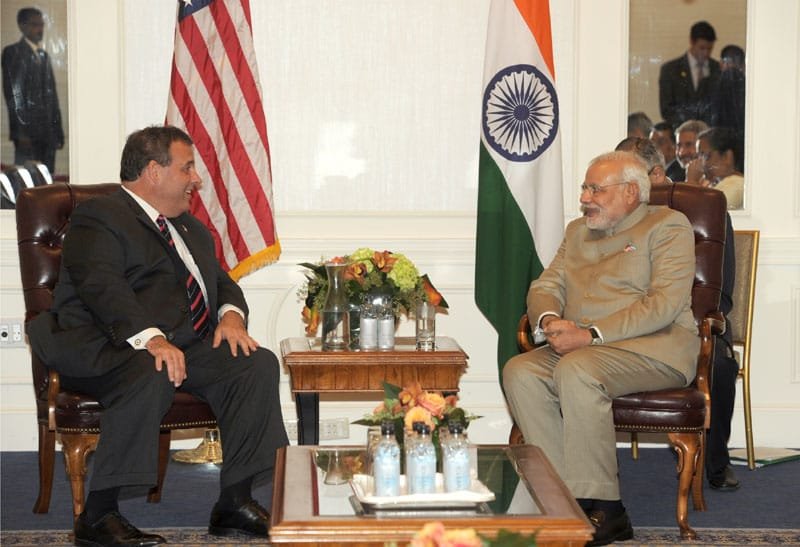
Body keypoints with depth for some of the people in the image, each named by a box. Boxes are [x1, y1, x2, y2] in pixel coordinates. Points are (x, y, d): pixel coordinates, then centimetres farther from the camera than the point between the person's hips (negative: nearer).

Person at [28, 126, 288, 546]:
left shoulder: (189, 227, 26)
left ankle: (235, 502, -9)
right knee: (151, 376, -38)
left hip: (189, 347, 8)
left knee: (258, 363, -12)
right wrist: (149, 338, -36)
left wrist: (231, 314, -1)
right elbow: (102, 287, -20)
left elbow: (221, 280, 24)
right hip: (107, 349, -8)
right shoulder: (98, 219, -4)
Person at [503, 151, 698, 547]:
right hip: (580, 347, 7)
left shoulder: (667, 226, 0)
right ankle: (568, 496, -23)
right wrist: (549, 319, -9)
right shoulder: (577, 231, 23)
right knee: (519, 372, -21)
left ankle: (602, 507, -29)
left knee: (576, 369, -35)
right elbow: (545, 286, 17)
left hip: (654, 347, -7)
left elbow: (665, 304, -13)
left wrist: (591, 335, -20)